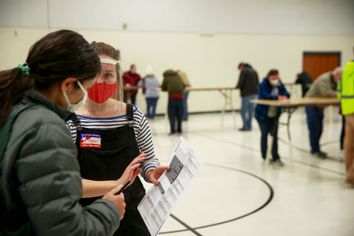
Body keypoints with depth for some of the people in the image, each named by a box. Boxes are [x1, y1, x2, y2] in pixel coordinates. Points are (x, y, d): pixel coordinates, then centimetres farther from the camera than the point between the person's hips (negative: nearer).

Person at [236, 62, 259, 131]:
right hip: (254, 92, 7)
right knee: (251, 110, 12)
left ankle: (245, 126, -1)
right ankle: (249, 125, 16)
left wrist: (237, 87, 8)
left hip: (246, 93, -7)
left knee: (243, 111, 0)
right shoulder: (254, 71, 15)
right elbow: (257, 82, 15)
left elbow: (240, 83, -12)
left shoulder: (243, 71, -8)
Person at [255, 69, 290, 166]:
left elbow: (286, 93, -4)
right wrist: (277, 97, -43)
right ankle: (265, 158, 20)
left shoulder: (279, 84, 2)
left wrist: (285, 96, -28)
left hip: (274, 115, 4)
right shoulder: (263, 85, -16)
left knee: (275, 135, -1)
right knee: (264, 135, 7)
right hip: (262, 114, -4)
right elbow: (265, 96, -31)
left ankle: (275, 157, 3)